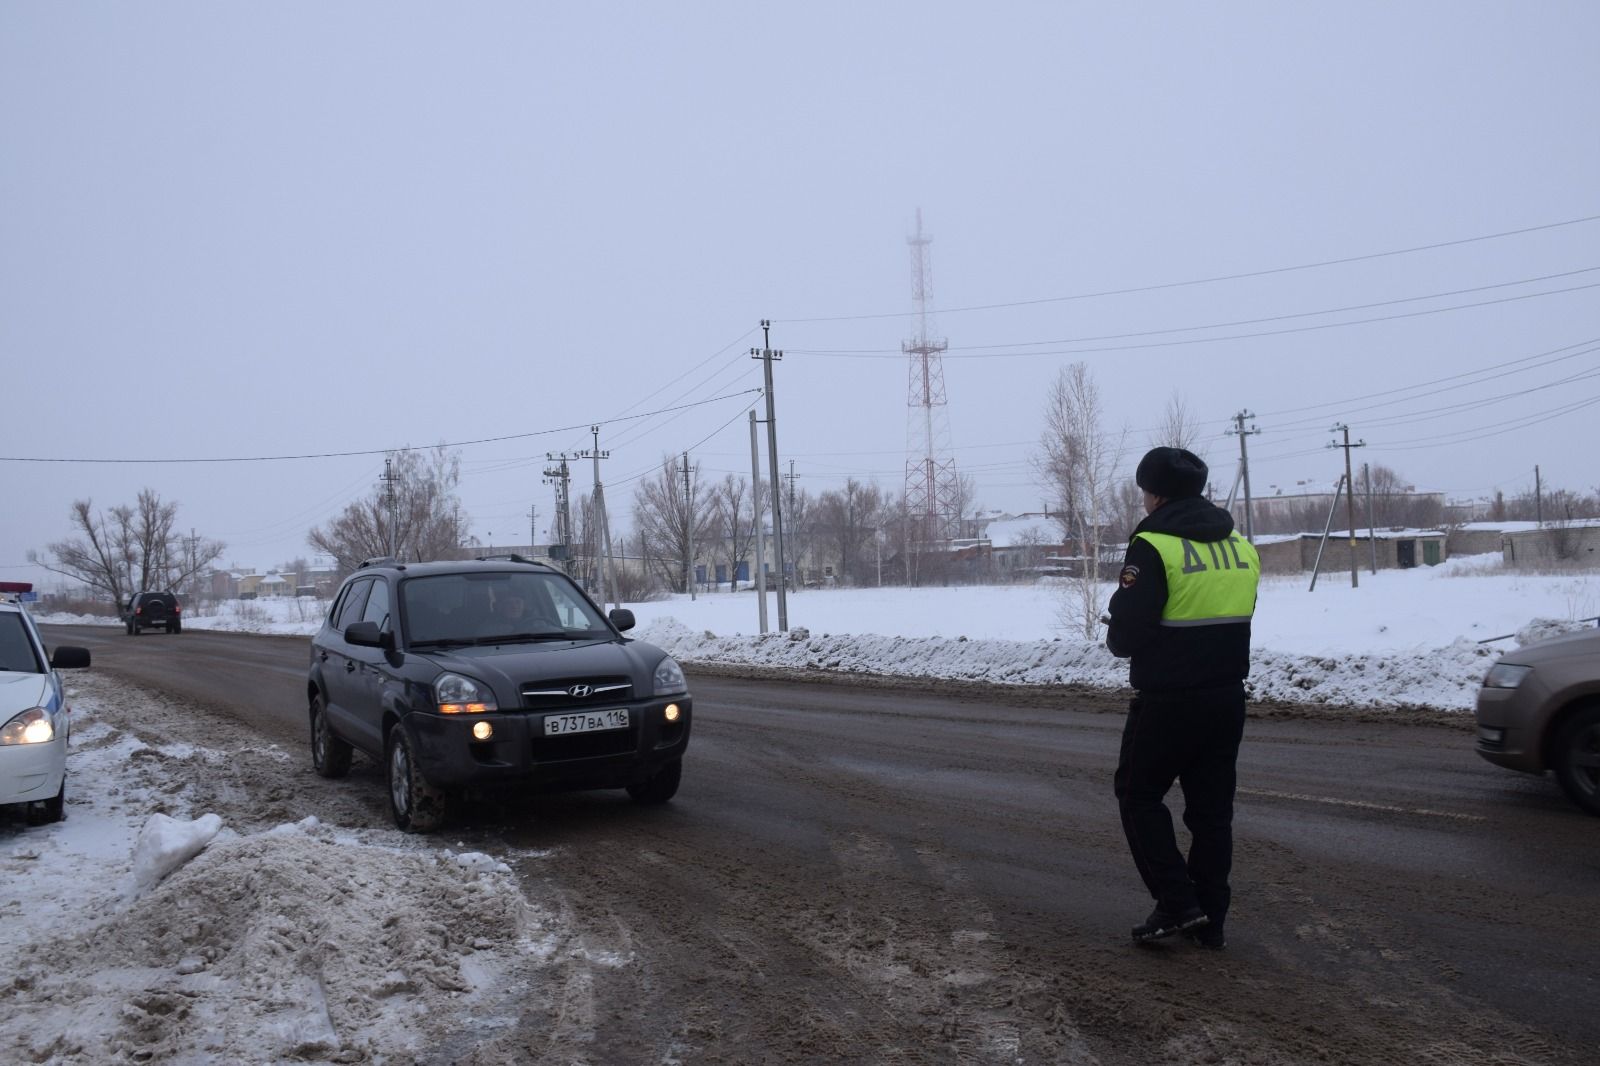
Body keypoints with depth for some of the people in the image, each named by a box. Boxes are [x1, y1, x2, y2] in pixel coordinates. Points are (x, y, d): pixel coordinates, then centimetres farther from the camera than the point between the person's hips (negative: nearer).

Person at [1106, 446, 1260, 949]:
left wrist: (1117, 639, 2)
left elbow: (1127, 633, -19)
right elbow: (1236, 621, 14)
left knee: (1139, 795, 10)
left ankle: (1177, 902, 3)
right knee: (1212, 806, 13)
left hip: (1167, 701, -7)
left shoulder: (1153, 547, -16)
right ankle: (1210, 920, 19)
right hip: (1227, 697, 7)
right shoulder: (1242, 548, 8)